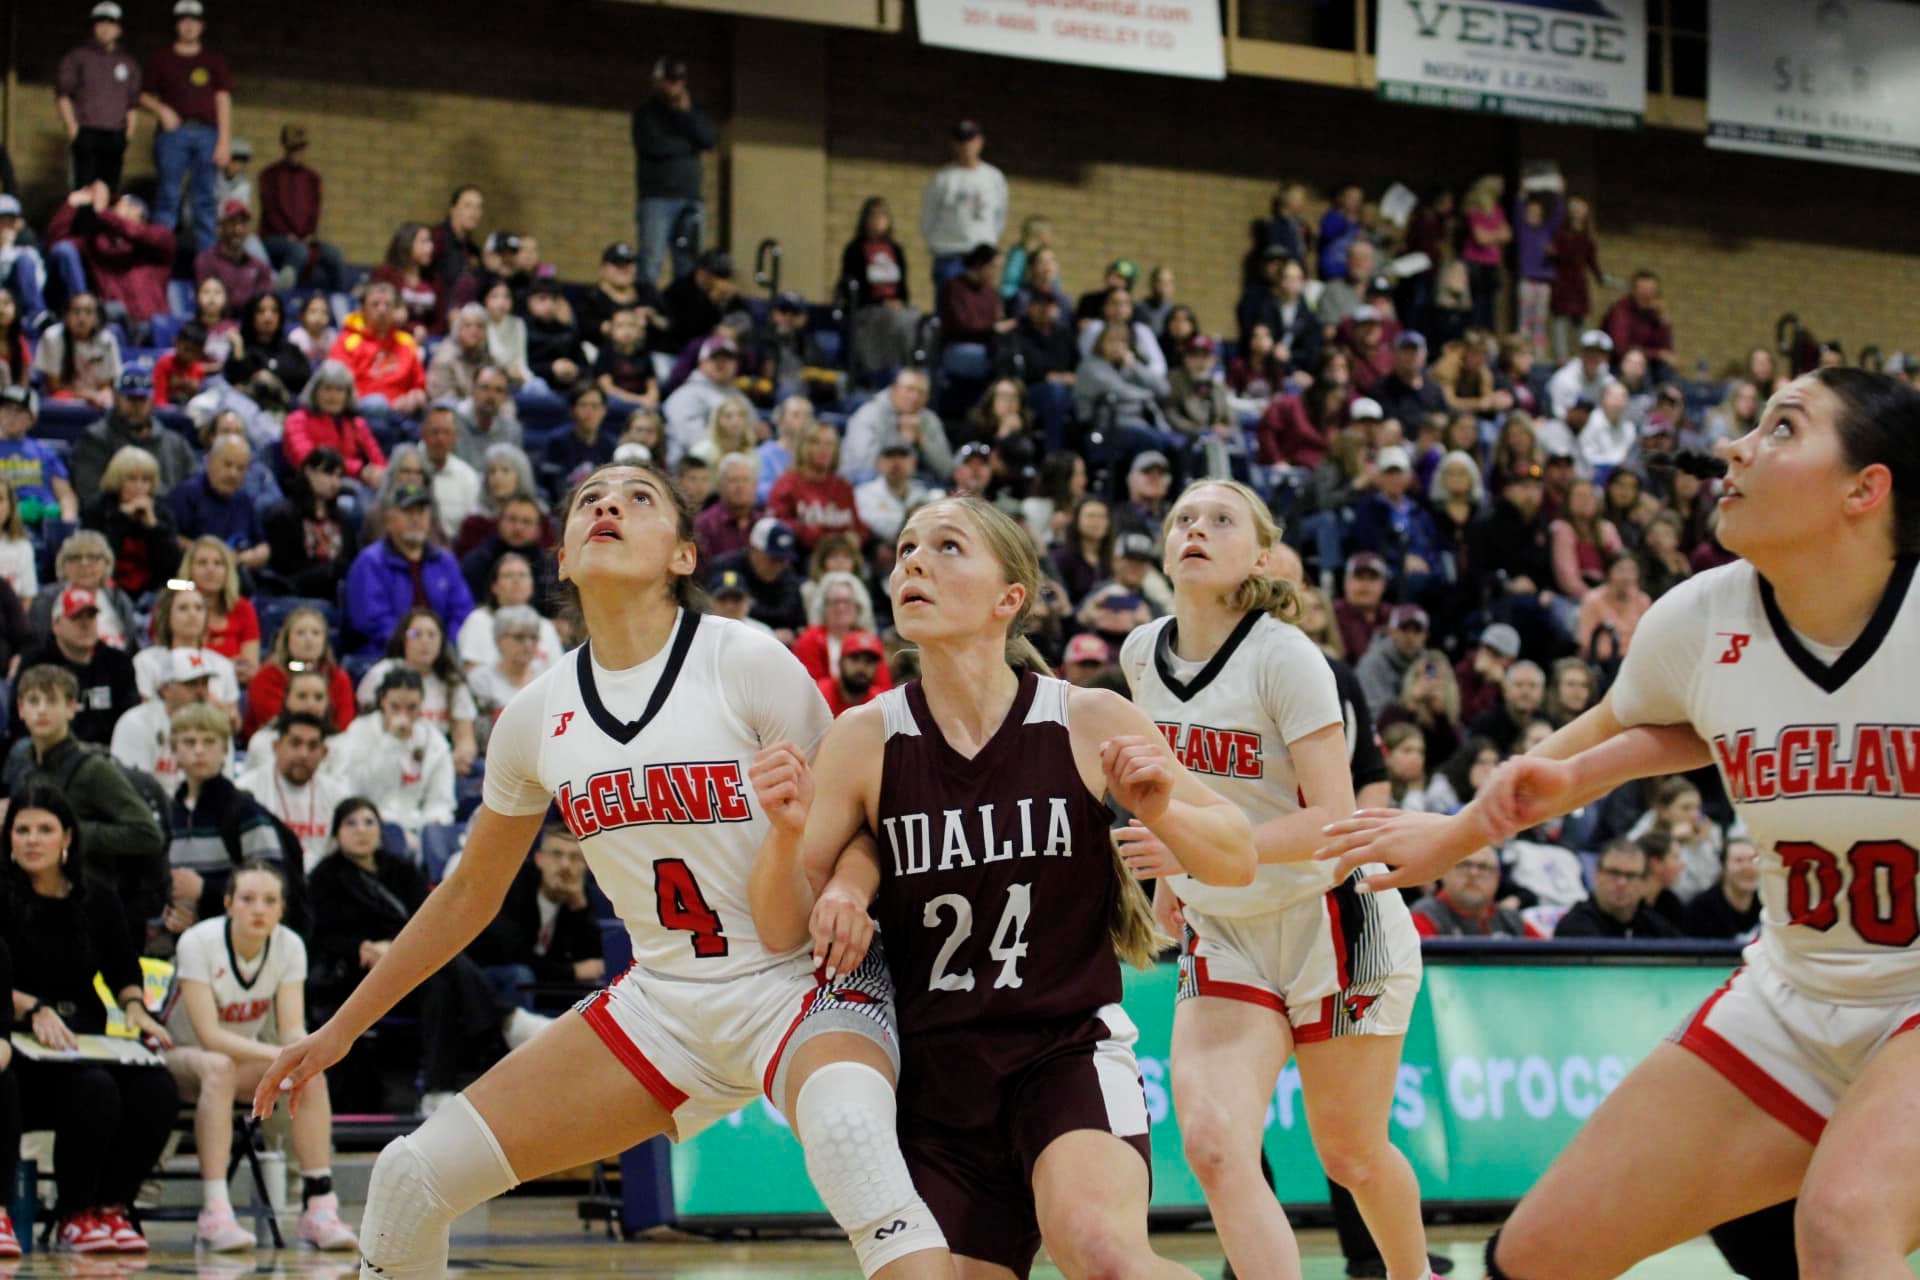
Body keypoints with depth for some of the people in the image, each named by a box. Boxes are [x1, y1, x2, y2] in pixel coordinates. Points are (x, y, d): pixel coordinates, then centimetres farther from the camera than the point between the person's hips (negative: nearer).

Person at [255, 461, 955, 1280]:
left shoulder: (749, 665, -11)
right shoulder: (537, 717, 4)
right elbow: (469, 894, 18)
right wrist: (340, 1029, 21)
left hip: (802, 984, -5)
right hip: (664, 1001, 5)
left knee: (846, 1131, -40)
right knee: (412, 1179, -2)